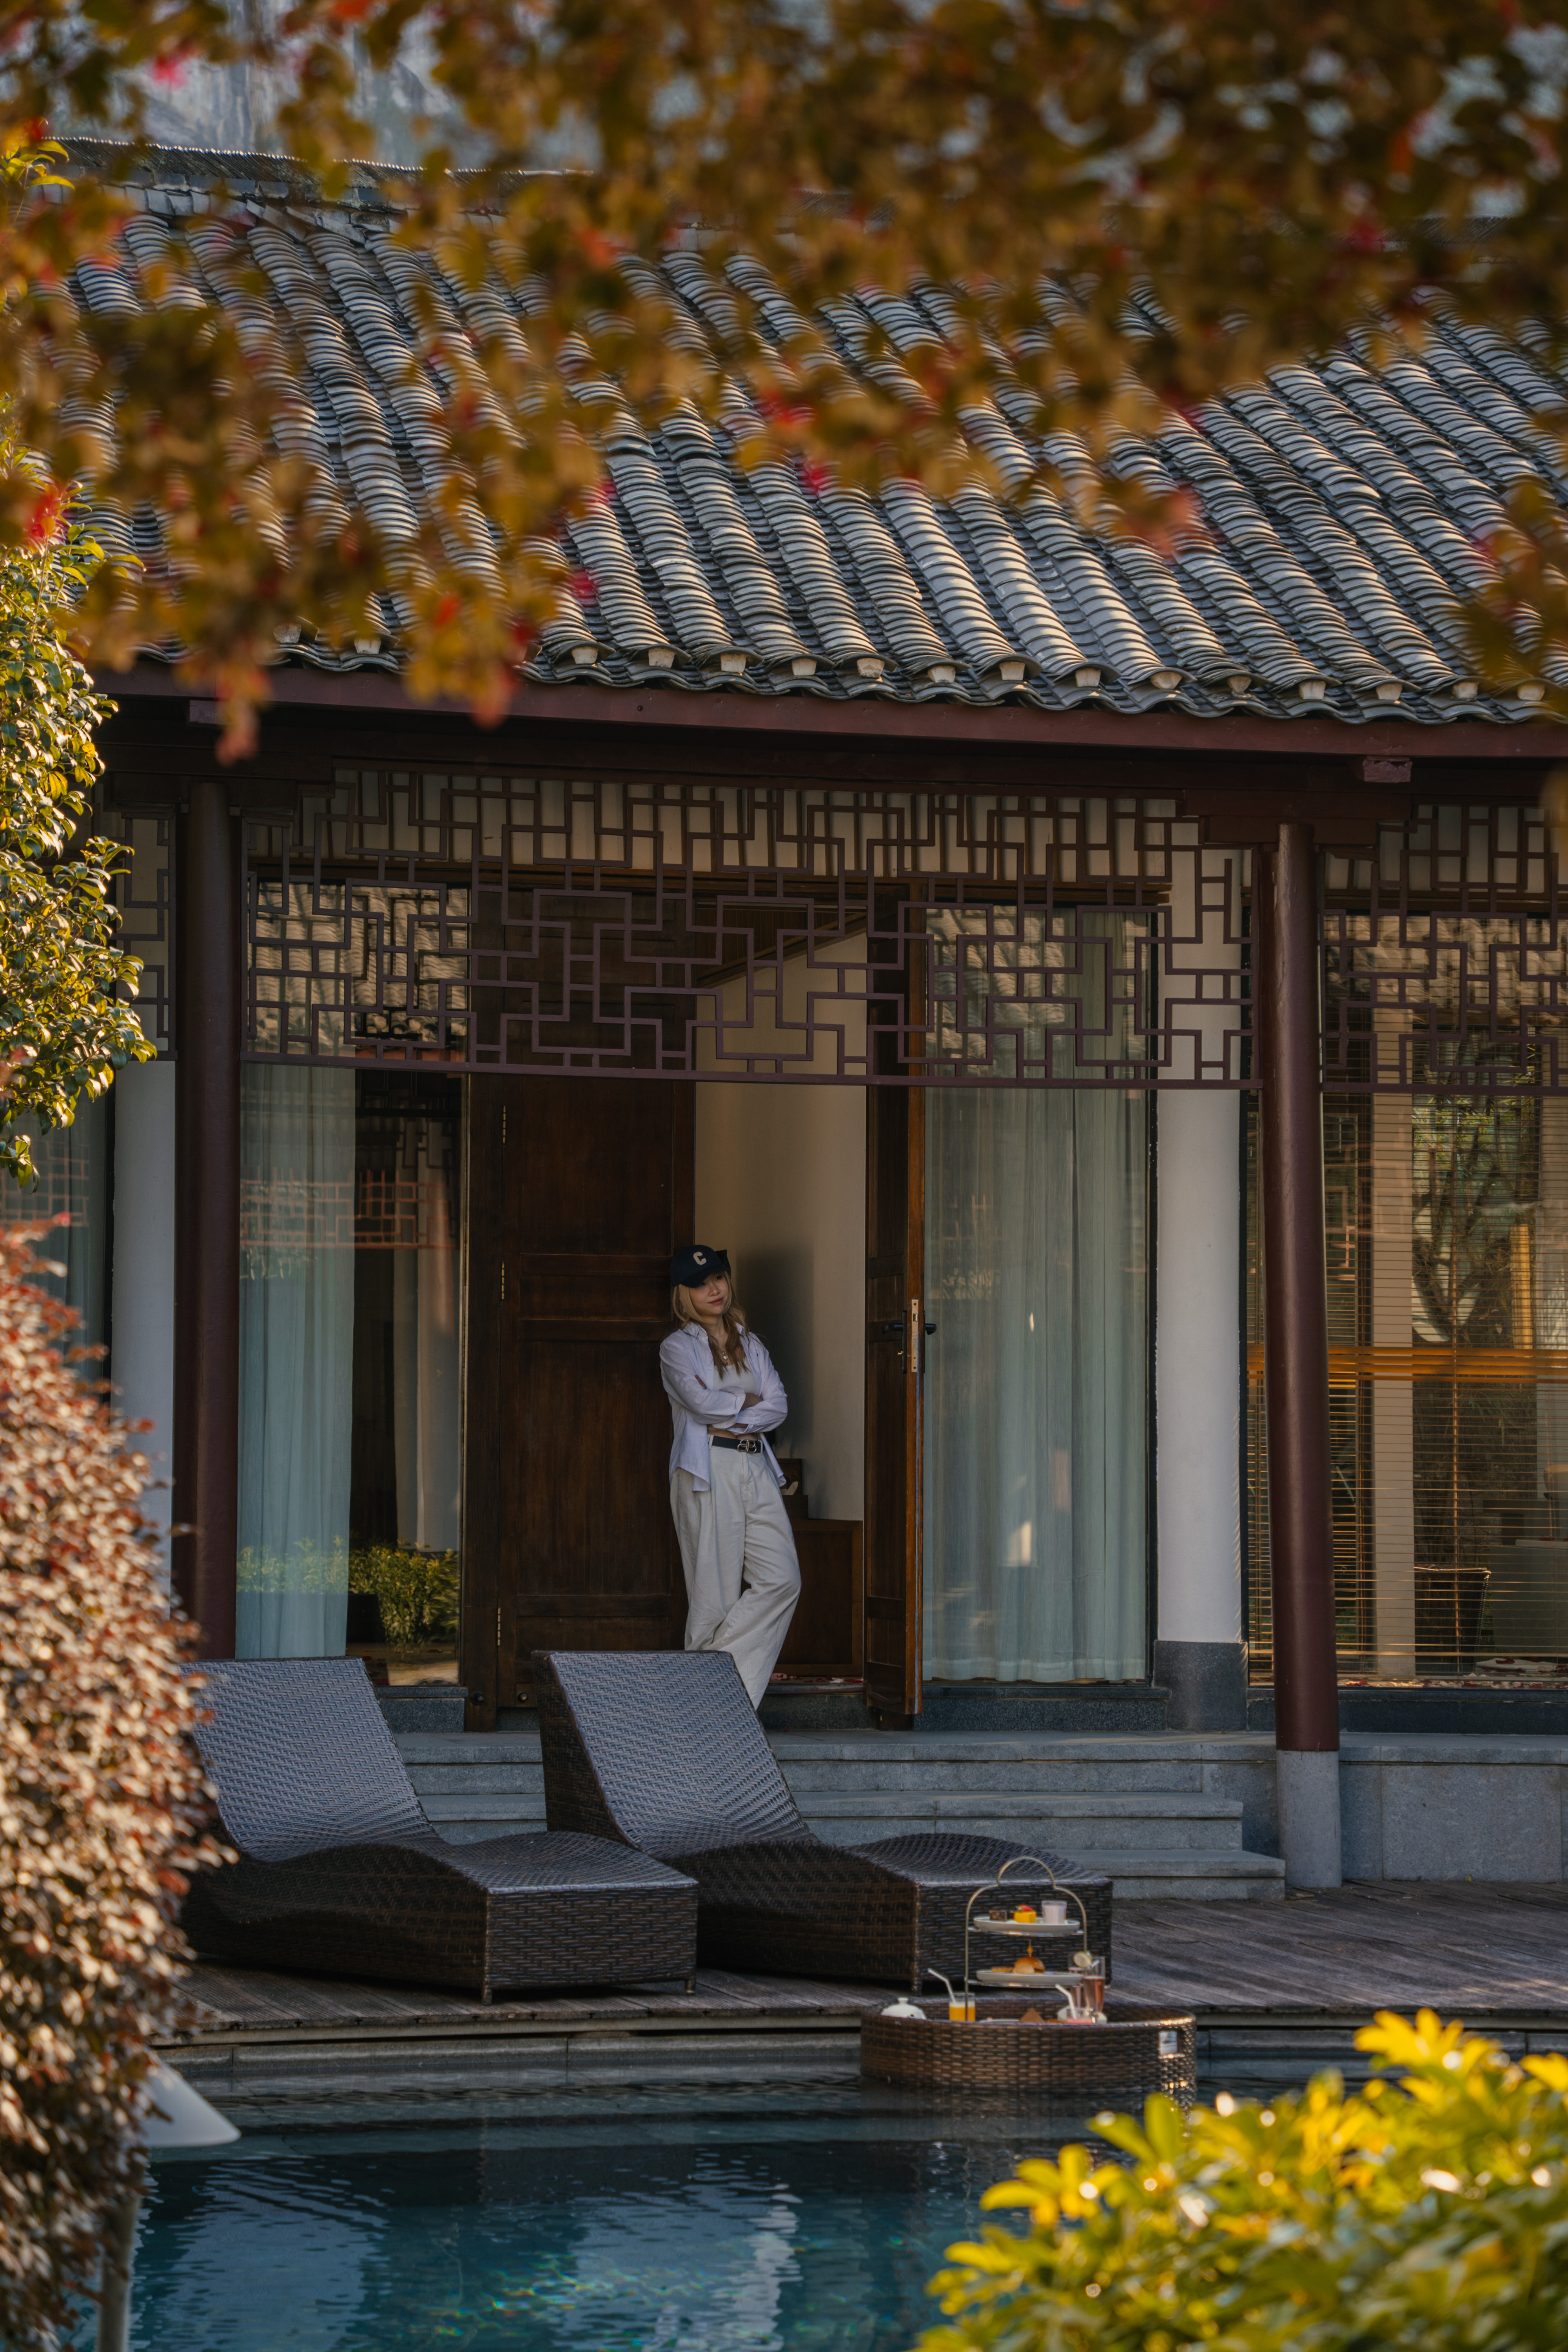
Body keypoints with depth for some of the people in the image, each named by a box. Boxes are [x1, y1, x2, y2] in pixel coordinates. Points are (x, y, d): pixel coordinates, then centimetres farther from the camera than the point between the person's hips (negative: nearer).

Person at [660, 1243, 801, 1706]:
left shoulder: (750, 1345, 19)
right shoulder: (678, 1347, 3)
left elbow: (779, 1405, 7)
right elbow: (702, 1400, -14)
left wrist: (732, 1420, -8)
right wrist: (748, 1399, 1)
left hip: (756, 1467, 6)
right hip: (708, 1471, -6)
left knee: (782, 1578, -8)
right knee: (717, 1589, -8)